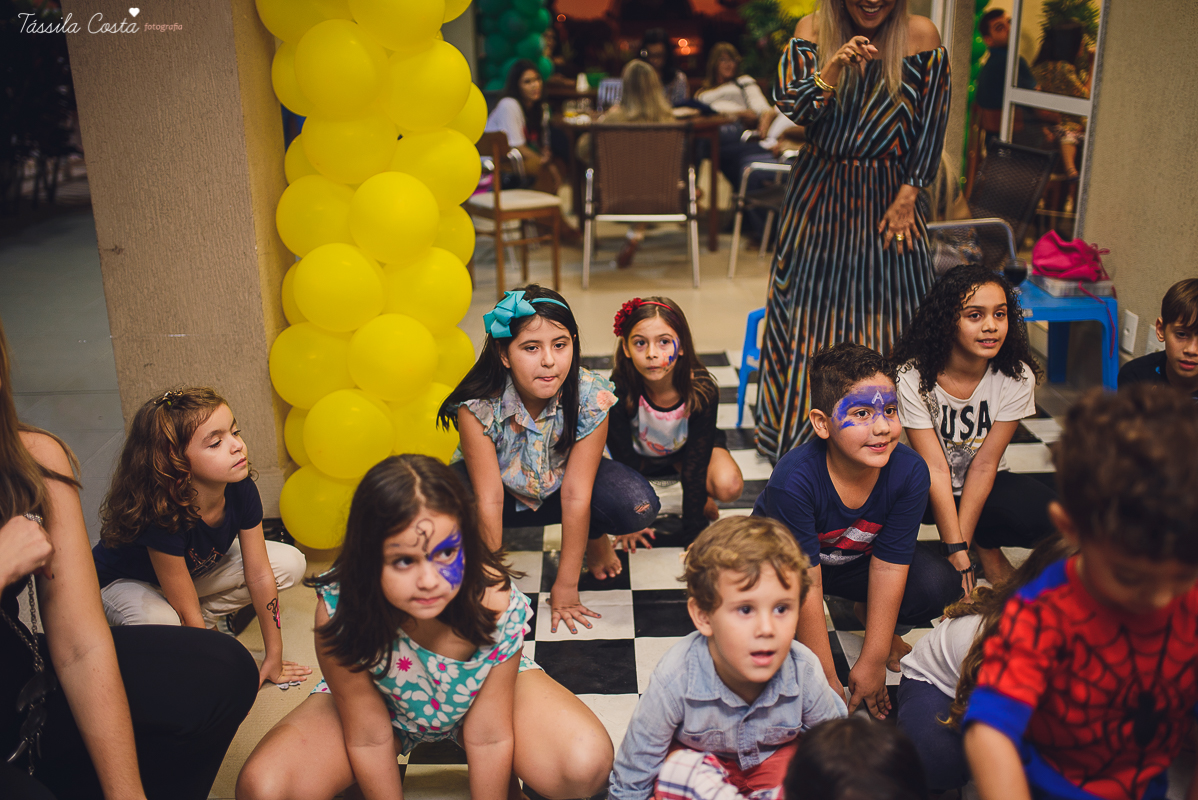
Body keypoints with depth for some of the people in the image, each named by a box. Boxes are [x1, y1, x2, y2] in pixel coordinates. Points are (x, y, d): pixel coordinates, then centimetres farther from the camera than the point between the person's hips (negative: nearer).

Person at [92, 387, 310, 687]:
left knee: (290, 563, -9)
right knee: (162, 625, -40)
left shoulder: (241, 491, -25)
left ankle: (210, 614, 1)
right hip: (125, 582, -6)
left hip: (196, 568, 6)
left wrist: (274, 658, -10)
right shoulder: (162, 517, -40)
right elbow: (187, 612, -31)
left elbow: (259, 575, -16)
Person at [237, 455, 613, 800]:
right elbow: (368, 738, -20)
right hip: (379, 703, 1)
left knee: (586, 763, -26)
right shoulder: (339, 613, -36)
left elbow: (488, 736, -22)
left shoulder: (496, 602, -35)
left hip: (478, 694, 0)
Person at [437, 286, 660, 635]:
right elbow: (489, 500, -28)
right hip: (503, 484, 0)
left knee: (639, 506, -29)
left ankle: (594, 536, 9)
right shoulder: (477, 406, -31)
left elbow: (576, 495, -26)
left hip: (559, 482, 1)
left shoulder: (592, 397, -28)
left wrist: (565, 586, -22)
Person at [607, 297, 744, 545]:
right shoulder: (618, 390, -34)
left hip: (687, 447, -2)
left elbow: (696, 466, -26)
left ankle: (699, 500, 6)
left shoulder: (703, 390, -32)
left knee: (729, 487, -30)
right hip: (640, 452, 2)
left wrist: (693, 536, -25)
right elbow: (623, 457, -22)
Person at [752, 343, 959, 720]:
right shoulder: (794, 480, -37)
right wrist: (826, 679, -24)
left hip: (853, 561, 3)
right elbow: (806, 584, -31)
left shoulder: (909, 471, -25)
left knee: (940, 585, -21)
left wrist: (872, 662, -16)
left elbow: (888, 565, -19)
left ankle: (871, 616, 13)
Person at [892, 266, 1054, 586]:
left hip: (985, 486, 2)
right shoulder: (912, 378, -22)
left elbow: (984, 464, -15)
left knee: (1045, 515, -27)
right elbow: (936, 469, -24)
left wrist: (960, 542, -20)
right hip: (926, 488, -2)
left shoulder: (1017, 377, -15)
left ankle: (985, 544, 4)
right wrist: (956, 551, -27)